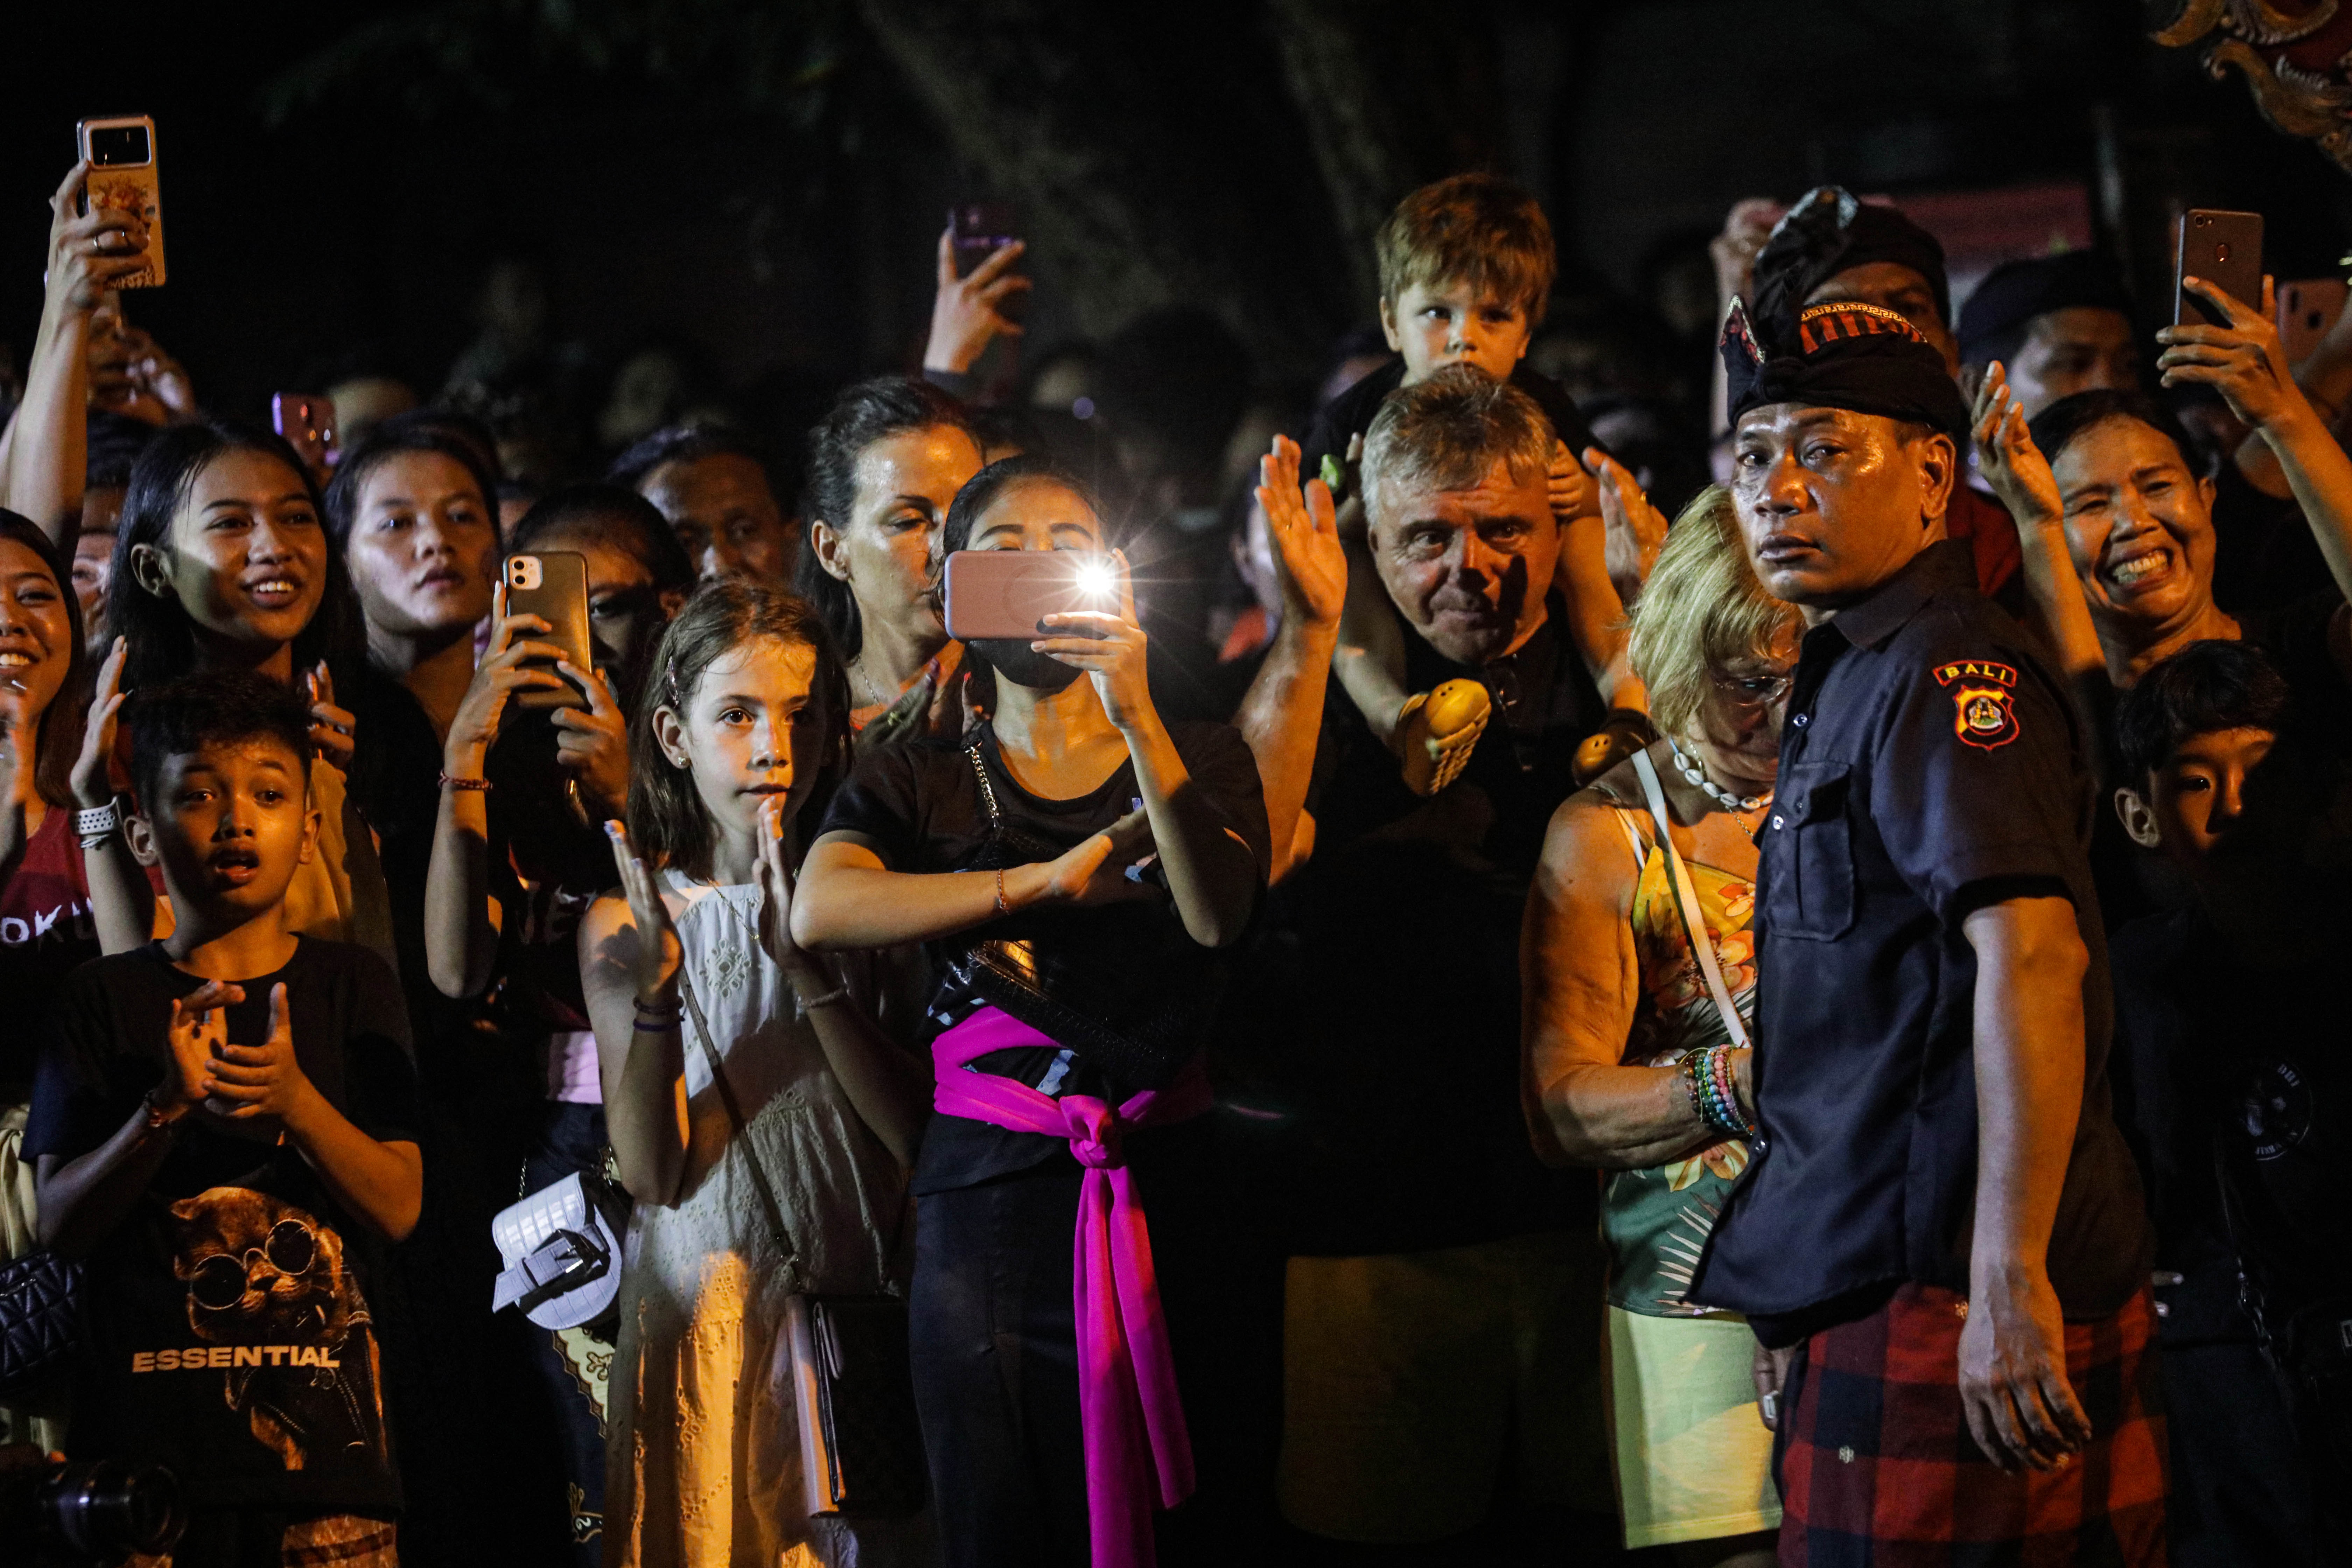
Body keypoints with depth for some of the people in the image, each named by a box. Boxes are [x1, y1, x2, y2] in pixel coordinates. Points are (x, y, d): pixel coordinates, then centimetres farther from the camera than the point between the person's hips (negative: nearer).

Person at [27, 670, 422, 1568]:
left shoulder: (353, 987, 7)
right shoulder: (104, 1000, 6)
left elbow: (400, 1208, 0)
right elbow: (60, 1224, -1)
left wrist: (297, 1102, -16)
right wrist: (166, 1107, -17)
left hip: (321, 1419, 0)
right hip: (146, 1414, 0)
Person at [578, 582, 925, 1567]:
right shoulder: (625, 922, 1)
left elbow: (917, 1135, -11)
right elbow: (653, 1174, -9)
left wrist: (806, 962, -19)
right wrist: (656, 987, -21)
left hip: (856, 1305, 1)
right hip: (701, 1313, -1)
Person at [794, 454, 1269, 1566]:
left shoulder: (1199, 760, 11)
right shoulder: (915, 783, 11)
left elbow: (1218, 917, -9)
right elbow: (819, 911, -10)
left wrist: (1138, 719, -18)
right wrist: (1050, 880, -9)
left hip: (1163, 1192, 0)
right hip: (986, 1203, 0)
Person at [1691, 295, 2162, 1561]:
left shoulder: (1945, 670, -11)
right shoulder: (1847, 676, 21)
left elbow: (2031, 949, -24)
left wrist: (2010, 1277, -30)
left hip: (1943, 1302, -10)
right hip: (1863, 1293, 10)